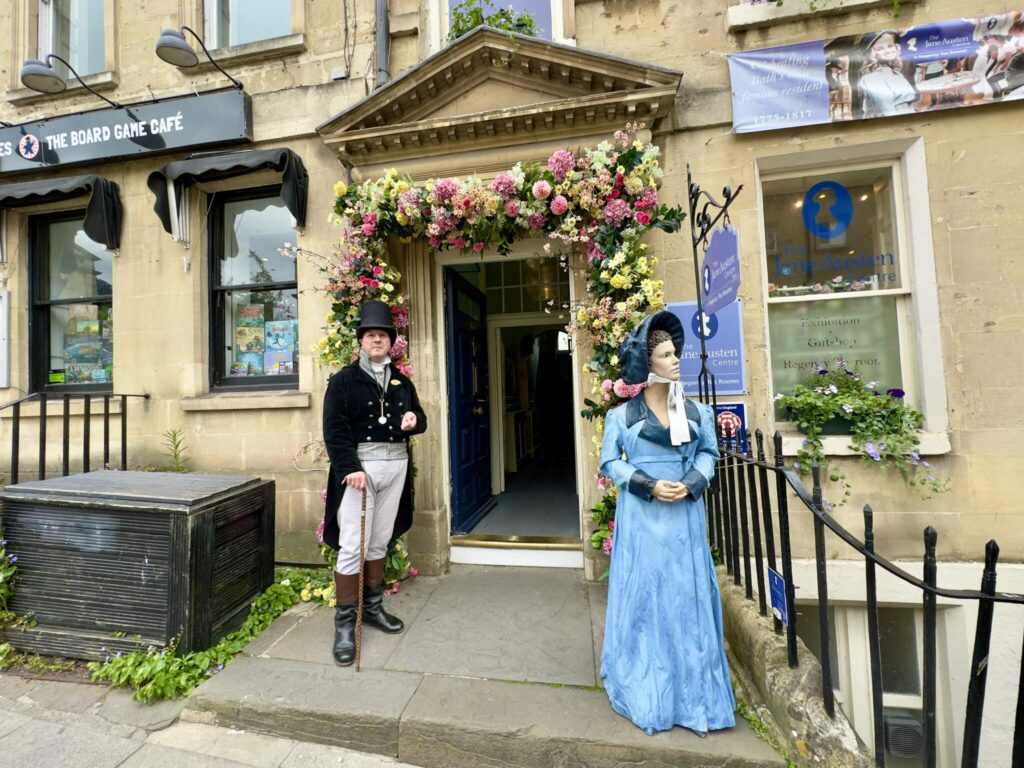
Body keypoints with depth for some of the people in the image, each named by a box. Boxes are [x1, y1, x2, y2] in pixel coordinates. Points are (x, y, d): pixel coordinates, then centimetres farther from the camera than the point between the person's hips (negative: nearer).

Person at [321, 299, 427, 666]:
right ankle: (344, 624, 14)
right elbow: (334, 429, -9)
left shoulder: (402, 382, 13)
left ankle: (373, 607, 33)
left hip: (396, 465, 5)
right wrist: (350, 467, -19)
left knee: (379, 541, 16)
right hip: (359, 466, -4)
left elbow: (419, 417, 18)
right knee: (352, 546, -3)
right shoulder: (344, 380, -2)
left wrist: (414, 421, -6)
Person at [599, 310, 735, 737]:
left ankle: (693, 694, 29)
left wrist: (690, 484, -10)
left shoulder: (696, 411, 5)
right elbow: (610, 463, -3)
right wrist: (649, 486, -15)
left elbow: (709, 453, 7)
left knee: (688, 597, 10)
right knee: (643, 596, 8)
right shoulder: (622, 414, -4)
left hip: (684, 514, 3)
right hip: (641, 515, -2)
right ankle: (645, 691, 29)